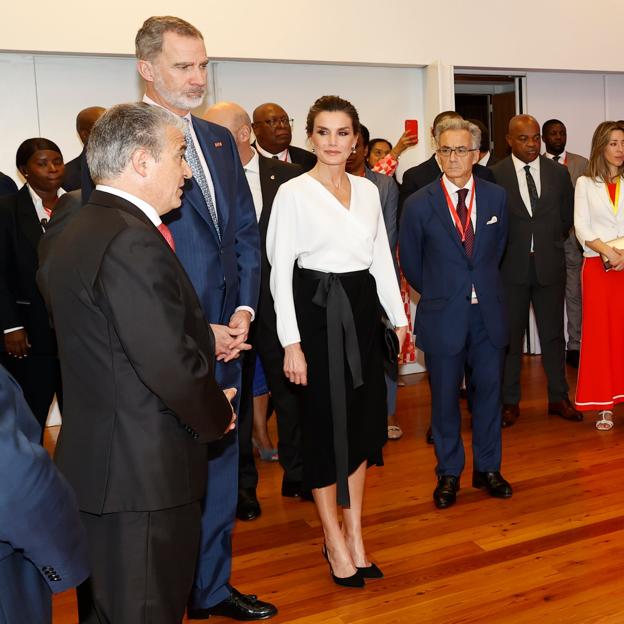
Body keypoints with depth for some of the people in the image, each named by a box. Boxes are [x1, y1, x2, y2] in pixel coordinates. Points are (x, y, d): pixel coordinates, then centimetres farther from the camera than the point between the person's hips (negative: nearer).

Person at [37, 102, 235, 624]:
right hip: (145, 470, -10)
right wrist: (217, 415, -7)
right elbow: (171, 364, -25)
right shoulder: (133, 242, -23)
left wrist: (204, 333, 5)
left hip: (96, 459, 10)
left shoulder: (74, 233, 9)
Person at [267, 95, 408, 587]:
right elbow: (280, 270, -10)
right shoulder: (294, 193, -7)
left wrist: (400, 317, 8)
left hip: (363, 308, 5)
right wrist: (291, 342, -15)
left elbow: (381, 258, 12)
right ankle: (335, 540, 21)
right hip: (318, 311, -5)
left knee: (362, 421, 10)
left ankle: (355, 533, 26)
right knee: (327, 424, 3)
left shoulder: (368, 190, 9)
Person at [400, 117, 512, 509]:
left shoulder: (496, 197, 3)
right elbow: (410, 262, 5)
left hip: (488, 312, 3)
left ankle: (488, 469, 28)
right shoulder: (419, 204, -6)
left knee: (489, 390, 11)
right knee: (445, 397, 7)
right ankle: (449, 474, 24)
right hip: (443, 315, -2)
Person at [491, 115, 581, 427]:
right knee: (510, 336, 5)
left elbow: (567, 216, 15)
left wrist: (551, 243, 11)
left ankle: (558, 398, 23)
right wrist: (504, 249, 0)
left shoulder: (558, 172, 5)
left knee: (553, 333, 10)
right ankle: (510, 402, 17)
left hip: (550, 264, 2)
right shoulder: (494, 175, -4)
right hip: (511, 267, -2)